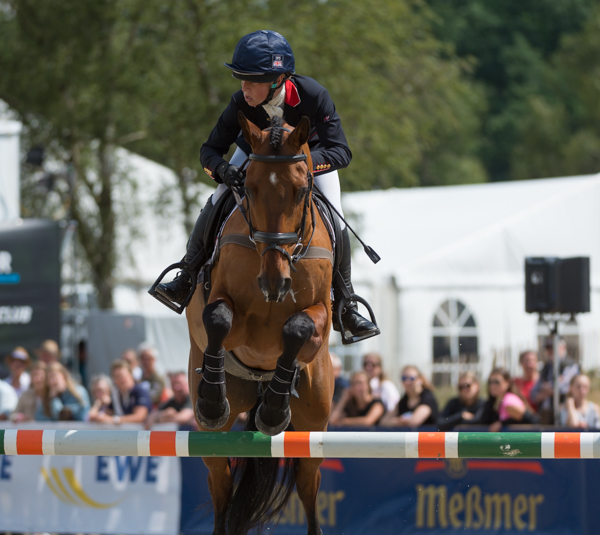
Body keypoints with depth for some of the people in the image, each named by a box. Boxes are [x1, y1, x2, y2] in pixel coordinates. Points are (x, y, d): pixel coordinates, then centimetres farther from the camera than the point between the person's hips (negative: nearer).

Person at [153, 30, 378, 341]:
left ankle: (344, 304, 4)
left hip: (312, 152, -1)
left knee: (335, 222, -15)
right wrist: (222, 169, -45)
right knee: (217, 205, -14)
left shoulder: (313, 96, -40)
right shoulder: (241, 103, -32)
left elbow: (341, 153, -40)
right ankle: (186, 282, 4)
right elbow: (210, 150, -21)